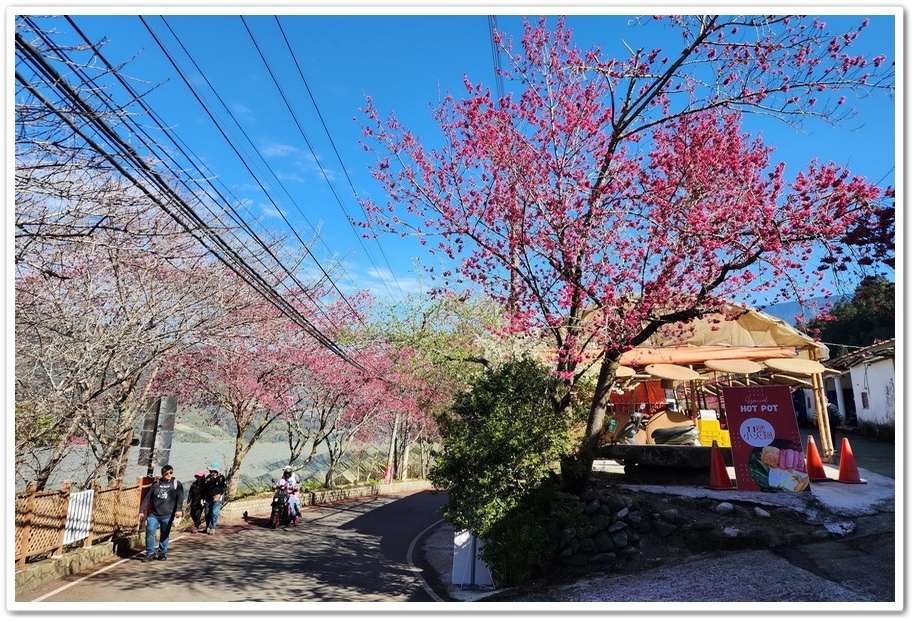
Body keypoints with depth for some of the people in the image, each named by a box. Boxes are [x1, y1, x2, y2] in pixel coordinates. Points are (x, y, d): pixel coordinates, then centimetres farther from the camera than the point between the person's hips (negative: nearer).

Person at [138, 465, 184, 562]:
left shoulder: (176, 484, 2)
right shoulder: (156, 484, 7)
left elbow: (180, 498, -7)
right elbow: (147, 497, 9)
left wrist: (178, 510, -21)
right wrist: (142, 510, 3)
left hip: (167, 515, -1)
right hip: (153, 514, 1)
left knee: (164, 535, 6)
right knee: (150, 532, -8)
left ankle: (162, 553, 20)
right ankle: (150, 553, 4)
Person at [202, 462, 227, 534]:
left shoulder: (221, 478, -5)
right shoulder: (208, 477, 7)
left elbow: (224, 488, -4)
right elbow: (204, 489, 14)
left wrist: (219, 495, -17)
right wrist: (203, 498, 10)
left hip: (217, 499, -4)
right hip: (208, 499, 5)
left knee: (214, 513, -13)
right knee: (207, 513, 10)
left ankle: (213, 528, -2)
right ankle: (208, 527, 26)